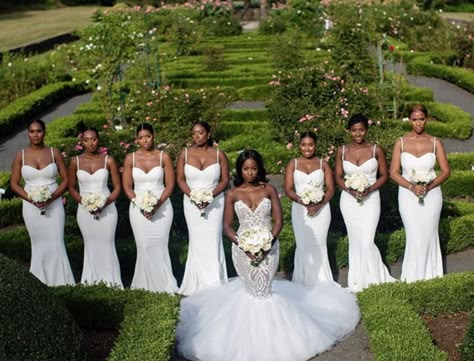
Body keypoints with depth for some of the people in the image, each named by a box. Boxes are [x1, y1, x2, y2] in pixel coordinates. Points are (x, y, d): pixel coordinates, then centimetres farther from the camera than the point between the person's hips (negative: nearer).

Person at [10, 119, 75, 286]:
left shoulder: (54, 153, 0)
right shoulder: (20, 156, 1)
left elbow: (66, 179, 2)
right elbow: (14, 184, 3)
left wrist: (52, 197, -13)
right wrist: (31, 199, -12)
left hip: (54, 205, -1)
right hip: (32, 206, 1)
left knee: (56, 244, -3)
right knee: (39, 245, 9)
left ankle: (61, 283, 6)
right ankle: (41, 284, 18)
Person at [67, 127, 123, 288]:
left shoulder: (108, 160, -3)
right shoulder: (75, 162, 0)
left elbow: (117, 187, 1)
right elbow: (71, 187, 6)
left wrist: (105, 203, -14)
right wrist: (84, 202, -11)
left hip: (107, 209, -1)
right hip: (85, 210, 1)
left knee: (107, 245, 1)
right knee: (90, 246, 9)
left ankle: (111, 282, 11)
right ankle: (91, 281, 18)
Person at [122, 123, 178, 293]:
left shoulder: (163, 157, 1)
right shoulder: (130, 158, 4)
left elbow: (170, 184, 0)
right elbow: (127, 186, 4)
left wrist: (157, 204, -13)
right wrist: (140, 205, -11)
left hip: (161, 207, -1)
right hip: (138, 208, 1)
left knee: (159, 247, -3)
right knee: (144, 247, 0)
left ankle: (163, 286, 7)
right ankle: (146, 287, 9)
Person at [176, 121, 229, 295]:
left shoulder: (219, 155, 0)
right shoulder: (185, 154, 3)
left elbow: (225, 180, -1)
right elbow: (180, 179, 1)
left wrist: (210, 196, -16)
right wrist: (193, 196, -14)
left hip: (215, 202, -1)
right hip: (192, 203, 1)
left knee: (213, 241, -2)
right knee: (197, 242, 5)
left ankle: (214, 284, 7)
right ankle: (198, 284, 14)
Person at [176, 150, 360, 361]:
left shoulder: (269, 190, -2)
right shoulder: (233, 194, -3)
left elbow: (278, 220, -4)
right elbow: (227, 226, -3)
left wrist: (268, 244, -16)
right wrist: (243, 246, -16)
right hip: (243, 248, 0)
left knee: (265, 290, 3)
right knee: (251, 290, 11)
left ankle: (268, 335, 23)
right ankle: (251, 331, 32)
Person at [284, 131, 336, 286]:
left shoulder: (323, 164, 6)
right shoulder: (293, 164, 6)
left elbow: (331, 189, 2)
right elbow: (288, 189, -1)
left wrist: (319, 205, -15)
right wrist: (303, 202, -17)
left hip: (320, 209, 0)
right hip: (300, 210, 0)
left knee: (319, 245, -1)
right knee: (303, 245, 2)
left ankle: (321, 281, 10)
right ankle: (304, 281, 14)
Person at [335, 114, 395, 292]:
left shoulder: (376, 150, -2)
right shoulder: (342, 151, 3)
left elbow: (384, 175, 1)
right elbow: (338, 177, 6)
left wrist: (369, 189, -14)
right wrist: (350, 189, -12)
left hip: (370, 199, -2)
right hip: (349, 200, 2)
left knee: (367, 242, -10)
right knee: (355, 241, 9)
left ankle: (375, 279, 9)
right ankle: (357, 282, 20)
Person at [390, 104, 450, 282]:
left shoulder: (435, 142, 1)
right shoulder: (401, 142, 0)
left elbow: (446, 171, 2)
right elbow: (393, 172, -2)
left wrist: (429, 186, -13)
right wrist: (412, 186, -16)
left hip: (431, 194, 1)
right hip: (408, 195, -1)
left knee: (429, 235, 6)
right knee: (415, 236, 1)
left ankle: (430, 276, 19)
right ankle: (413, 277, 14)